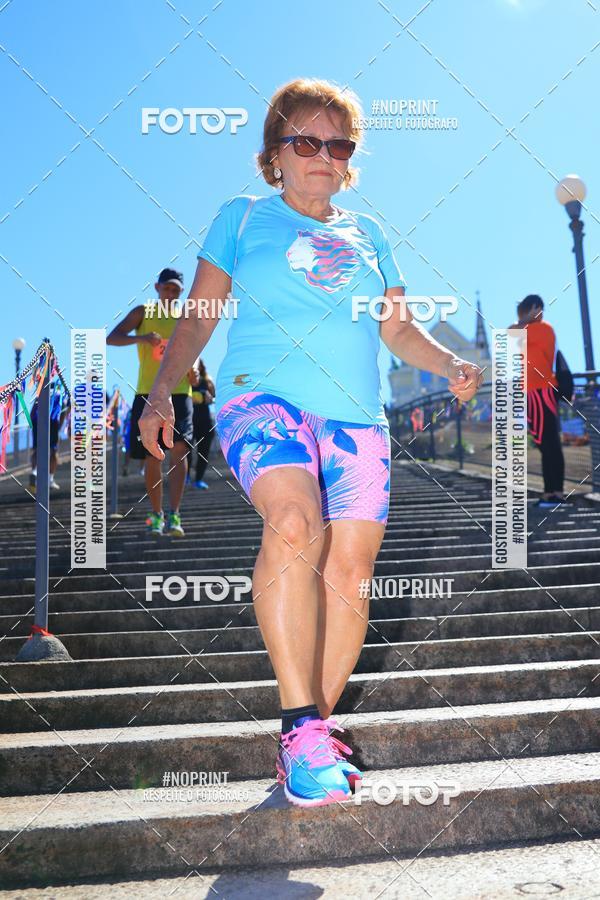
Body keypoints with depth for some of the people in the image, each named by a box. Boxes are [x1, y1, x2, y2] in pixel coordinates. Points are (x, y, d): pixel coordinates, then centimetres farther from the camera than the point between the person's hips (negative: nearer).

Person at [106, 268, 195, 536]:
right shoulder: (143, 313, 5)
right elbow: (111, 338, -4)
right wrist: (141, 337, -22)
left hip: (179, 392, 1)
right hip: (148, 393, 0)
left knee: (179, 449, -18)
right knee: (151, 457, 4)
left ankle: (174, 515, -18)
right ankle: (156, 514, 20)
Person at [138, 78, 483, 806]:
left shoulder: (367, 234, 23)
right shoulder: (243, 218, 15)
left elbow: (400, 329, 21)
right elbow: (198, 316, 10)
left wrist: (451, 366, 3)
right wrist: (162, 389, -3)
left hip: (356, 418, 4)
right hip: (264, 397, -3)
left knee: (349, 575, -7)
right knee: (295, 526, -31)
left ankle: (312, 733, 6)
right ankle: (301, 726, -23)